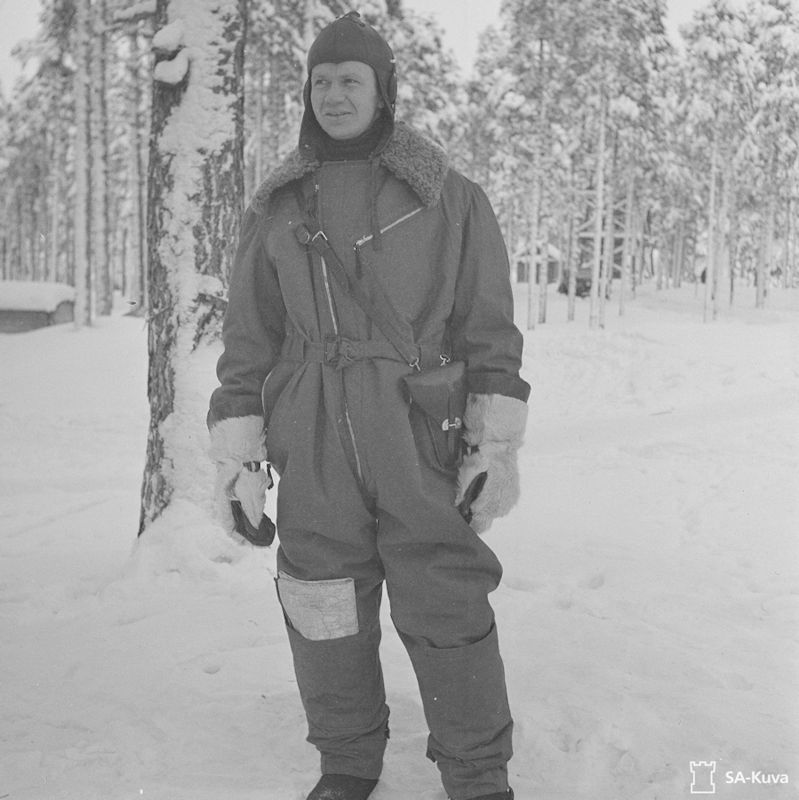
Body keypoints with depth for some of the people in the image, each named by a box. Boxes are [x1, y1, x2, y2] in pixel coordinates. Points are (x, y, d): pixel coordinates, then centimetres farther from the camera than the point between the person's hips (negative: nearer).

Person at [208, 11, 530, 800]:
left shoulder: (448, 197, 1)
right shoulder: (277, 206, 8)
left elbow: (489, 328, 1)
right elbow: (248, 340, 9)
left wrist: (499, 446, -4)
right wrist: (236, 455, 4)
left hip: (420, 443, -2)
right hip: (312, 447, 3)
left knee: (447, 610, -2)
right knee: (325, 612, 9)